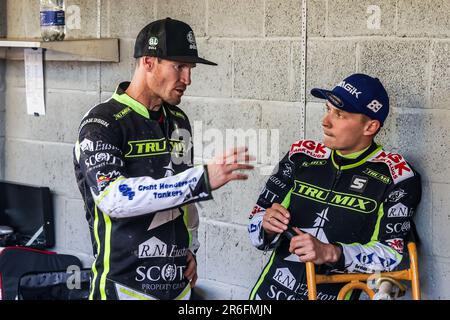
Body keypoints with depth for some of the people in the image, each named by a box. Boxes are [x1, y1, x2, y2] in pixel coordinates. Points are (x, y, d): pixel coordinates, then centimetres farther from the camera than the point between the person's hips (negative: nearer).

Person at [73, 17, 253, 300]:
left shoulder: (179, 121, 10)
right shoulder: (102, 124, -13)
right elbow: (113, 198, -28)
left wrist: (190, 248, 11)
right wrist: (203, 180, -33)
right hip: (125, 285, -6)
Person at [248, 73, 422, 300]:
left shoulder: (396, 176, -4)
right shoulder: (301, 156, 8)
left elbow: (393, 254, -10)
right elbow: (257, 222, 9)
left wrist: (331, 253, -21)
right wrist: (267, 227, -12)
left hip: (334, 294, -4)